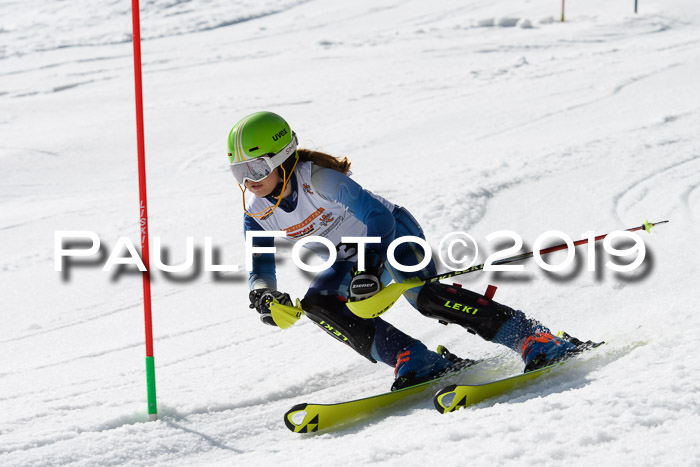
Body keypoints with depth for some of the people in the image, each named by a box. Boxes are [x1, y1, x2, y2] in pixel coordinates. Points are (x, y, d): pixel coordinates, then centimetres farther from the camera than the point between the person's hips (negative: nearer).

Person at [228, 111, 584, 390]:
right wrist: (263, 294, -31)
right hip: (353, 261, 7)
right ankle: (415, 360, -19)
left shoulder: (318, 180, -30)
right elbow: (260, 265, -7)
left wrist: (370, 266, -47)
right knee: (317, 303, -19)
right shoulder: (257, 213, -11)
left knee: (423, 296, -32)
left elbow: (378, 216, -32)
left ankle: (533, 338, -29)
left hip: (392, 233, -7)